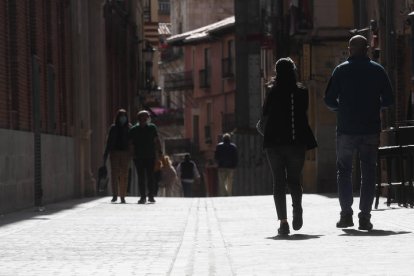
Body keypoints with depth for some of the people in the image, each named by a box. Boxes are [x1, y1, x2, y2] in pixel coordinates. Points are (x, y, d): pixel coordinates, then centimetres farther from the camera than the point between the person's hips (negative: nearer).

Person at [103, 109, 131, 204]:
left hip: (125, 153, 0)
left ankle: (122, 196, 4)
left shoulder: (129, 128, 5)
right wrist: (106, 155, 1)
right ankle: (115, 195, -9)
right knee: (114, 174, -9)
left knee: (124, 175, 0)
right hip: (115, 152, 0)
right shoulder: (113, 128, 5)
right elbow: (109, 142, 6)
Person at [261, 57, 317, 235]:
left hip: (274, 142, -1)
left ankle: (283, 221, -7)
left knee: (278, 181, 3)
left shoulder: (273, 92, -4)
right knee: (294, 179, 16)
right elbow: (304, 114, 7)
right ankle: (297, 210, -8)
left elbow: (264, 114, 6)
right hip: (297, 142, 1)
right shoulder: (302, 92, 0)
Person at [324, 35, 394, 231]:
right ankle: (364, 217, 0)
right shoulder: (377, 70, 2)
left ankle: (346, 214, 4)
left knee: (344, 170, 11)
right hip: (371, 128, 1)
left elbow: (329, 100, -3)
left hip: (346, 128, -1)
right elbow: (388, 100, 3)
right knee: (368, 172, 5)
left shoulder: (341, 70, -1)